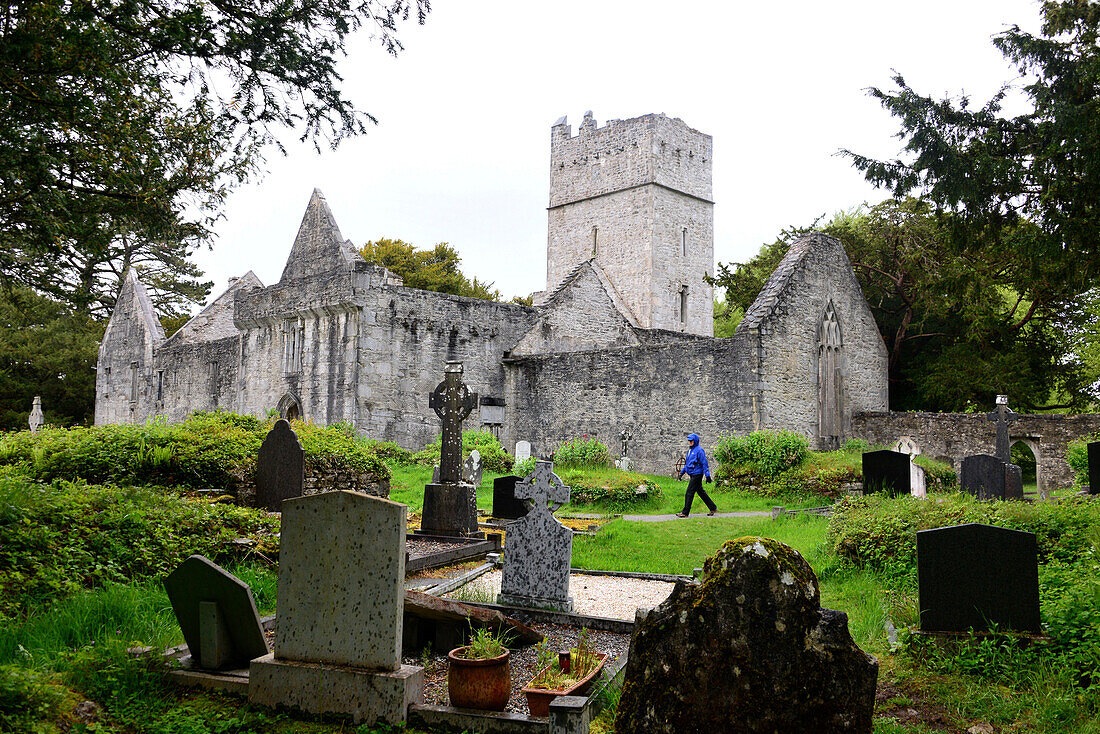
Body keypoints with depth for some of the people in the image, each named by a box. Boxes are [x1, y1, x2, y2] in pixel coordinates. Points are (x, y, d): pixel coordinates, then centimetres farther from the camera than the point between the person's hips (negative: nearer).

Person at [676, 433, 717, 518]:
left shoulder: (699, 450, -12)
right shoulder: (690, 450, 15)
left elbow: (704, 463, -14)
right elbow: (687, 463, 24)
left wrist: (707, 475, -16)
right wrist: (682, 472, 18)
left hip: (697, 475, -9)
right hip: (692, 475, 9)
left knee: (690, 493, -8)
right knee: (701, 492, 14)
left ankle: (685, 513, -4)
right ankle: (713, 508, 23)